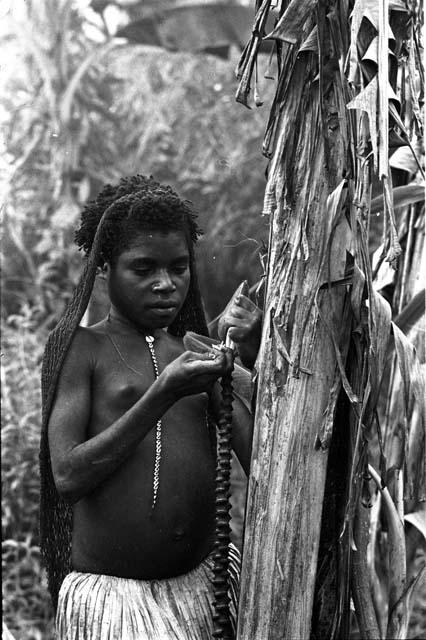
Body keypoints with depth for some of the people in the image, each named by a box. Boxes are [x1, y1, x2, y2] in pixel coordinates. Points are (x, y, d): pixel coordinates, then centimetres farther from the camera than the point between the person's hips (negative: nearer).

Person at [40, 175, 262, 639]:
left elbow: (260, 462, 1)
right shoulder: (78, 345, -2)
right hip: (109, 597, -5)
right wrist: (163, 395, -20)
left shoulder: (196, 354, 10)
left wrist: (257, 358, -11)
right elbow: (67, 476, -13)